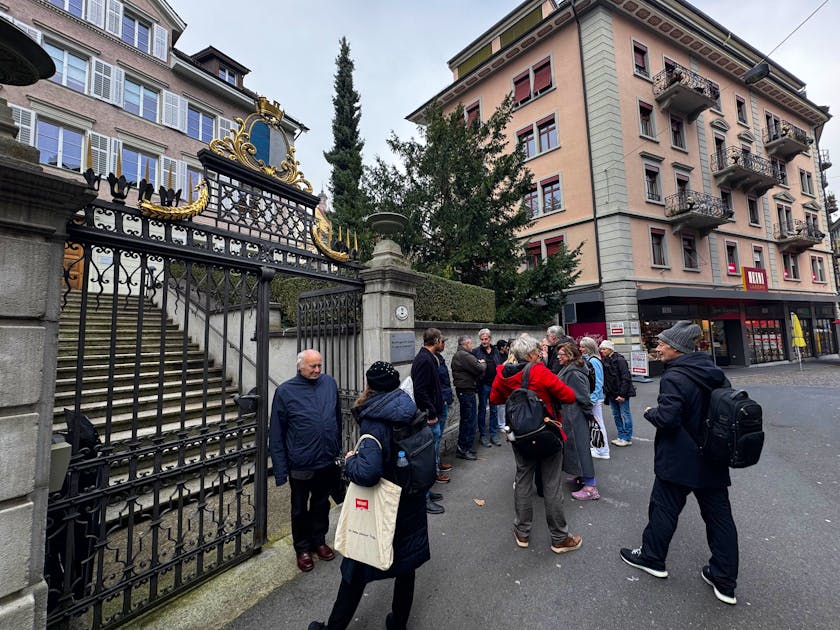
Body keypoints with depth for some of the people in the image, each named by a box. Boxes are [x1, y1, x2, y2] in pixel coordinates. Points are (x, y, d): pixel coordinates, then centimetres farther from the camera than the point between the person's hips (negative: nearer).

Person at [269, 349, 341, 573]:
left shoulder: (330, 383, -4)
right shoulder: (285, 391, -14)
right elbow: (276, 434, -9)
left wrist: (338, 448, 9)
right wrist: (280, 468, -9)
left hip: (328, 462, 3)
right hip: (301, 464, -3)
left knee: (321, 504, 23)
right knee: (300, 509, 18)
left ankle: (319, 540, 45)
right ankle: (302, 548, 40)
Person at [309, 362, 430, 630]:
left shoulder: (374, 422, -26)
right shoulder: (410, 411, -8)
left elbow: (368, 472, -37)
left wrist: (350, 460, -19)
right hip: (411, 506, 5)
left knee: (357, 570, 17)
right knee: (407, 563, 24)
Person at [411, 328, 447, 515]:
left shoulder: (426, 358, 12)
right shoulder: (425, 360, -19)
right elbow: (420, 391, -25)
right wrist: (431, 414, -19)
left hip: (430, 415, 10)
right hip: (428, 417, -10)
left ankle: (424, 491, 31)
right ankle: (423, 498, 10)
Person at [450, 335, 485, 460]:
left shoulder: (457, 355, 15)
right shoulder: (465, 356, -19)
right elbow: (480, 369, -23)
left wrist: (478, 363, 0)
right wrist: (482, 365, -1)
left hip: (461, 390, 11)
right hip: (467, 390, -11)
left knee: (465, 419, 18)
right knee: (470, 420, -2)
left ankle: (462, 447, 27)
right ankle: (464, 449, 5)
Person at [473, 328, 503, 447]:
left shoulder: (495, 351, 10)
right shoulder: (476, 351, -3)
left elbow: (500, 366, 12)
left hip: (495, 384, 4)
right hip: (483, 384, -4)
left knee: (494, 410, 11)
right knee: (483, 410, 6)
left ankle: (494, 435, 22)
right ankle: (483, 436, 16)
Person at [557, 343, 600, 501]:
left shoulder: (573, 373, -22)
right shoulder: (566, 370, 9)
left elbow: (583, 396, -19)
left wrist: (588, 413, -9)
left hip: (575, 417, -10)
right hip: (569, 416, 10)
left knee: (579, 447, -3)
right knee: (574, 446, 19)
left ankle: (590, 487, 6)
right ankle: (583, 477, 34)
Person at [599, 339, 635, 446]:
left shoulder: (619, 360, -14)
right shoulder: (604, 361, 7)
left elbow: (626, 378, -17)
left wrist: (622, 394, -20)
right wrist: (605, 392, 7)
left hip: (621, 393, -7)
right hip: (611, 394, 8)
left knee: (625, 415, 3)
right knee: (616, 415, 13)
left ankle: (627, 438, 12)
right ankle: (621, 436, 24)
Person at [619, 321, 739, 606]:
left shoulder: (674, 377, -23)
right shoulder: (713, 372, 4)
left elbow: (666, 418, -27)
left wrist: (650, 412, -8)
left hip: (679, 461, -7)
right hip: (713, 458, 8)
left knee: (664, 508, 11)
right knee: (718, 514, 14)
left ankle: (652, 558, 29)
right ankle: (724, 581, 26)